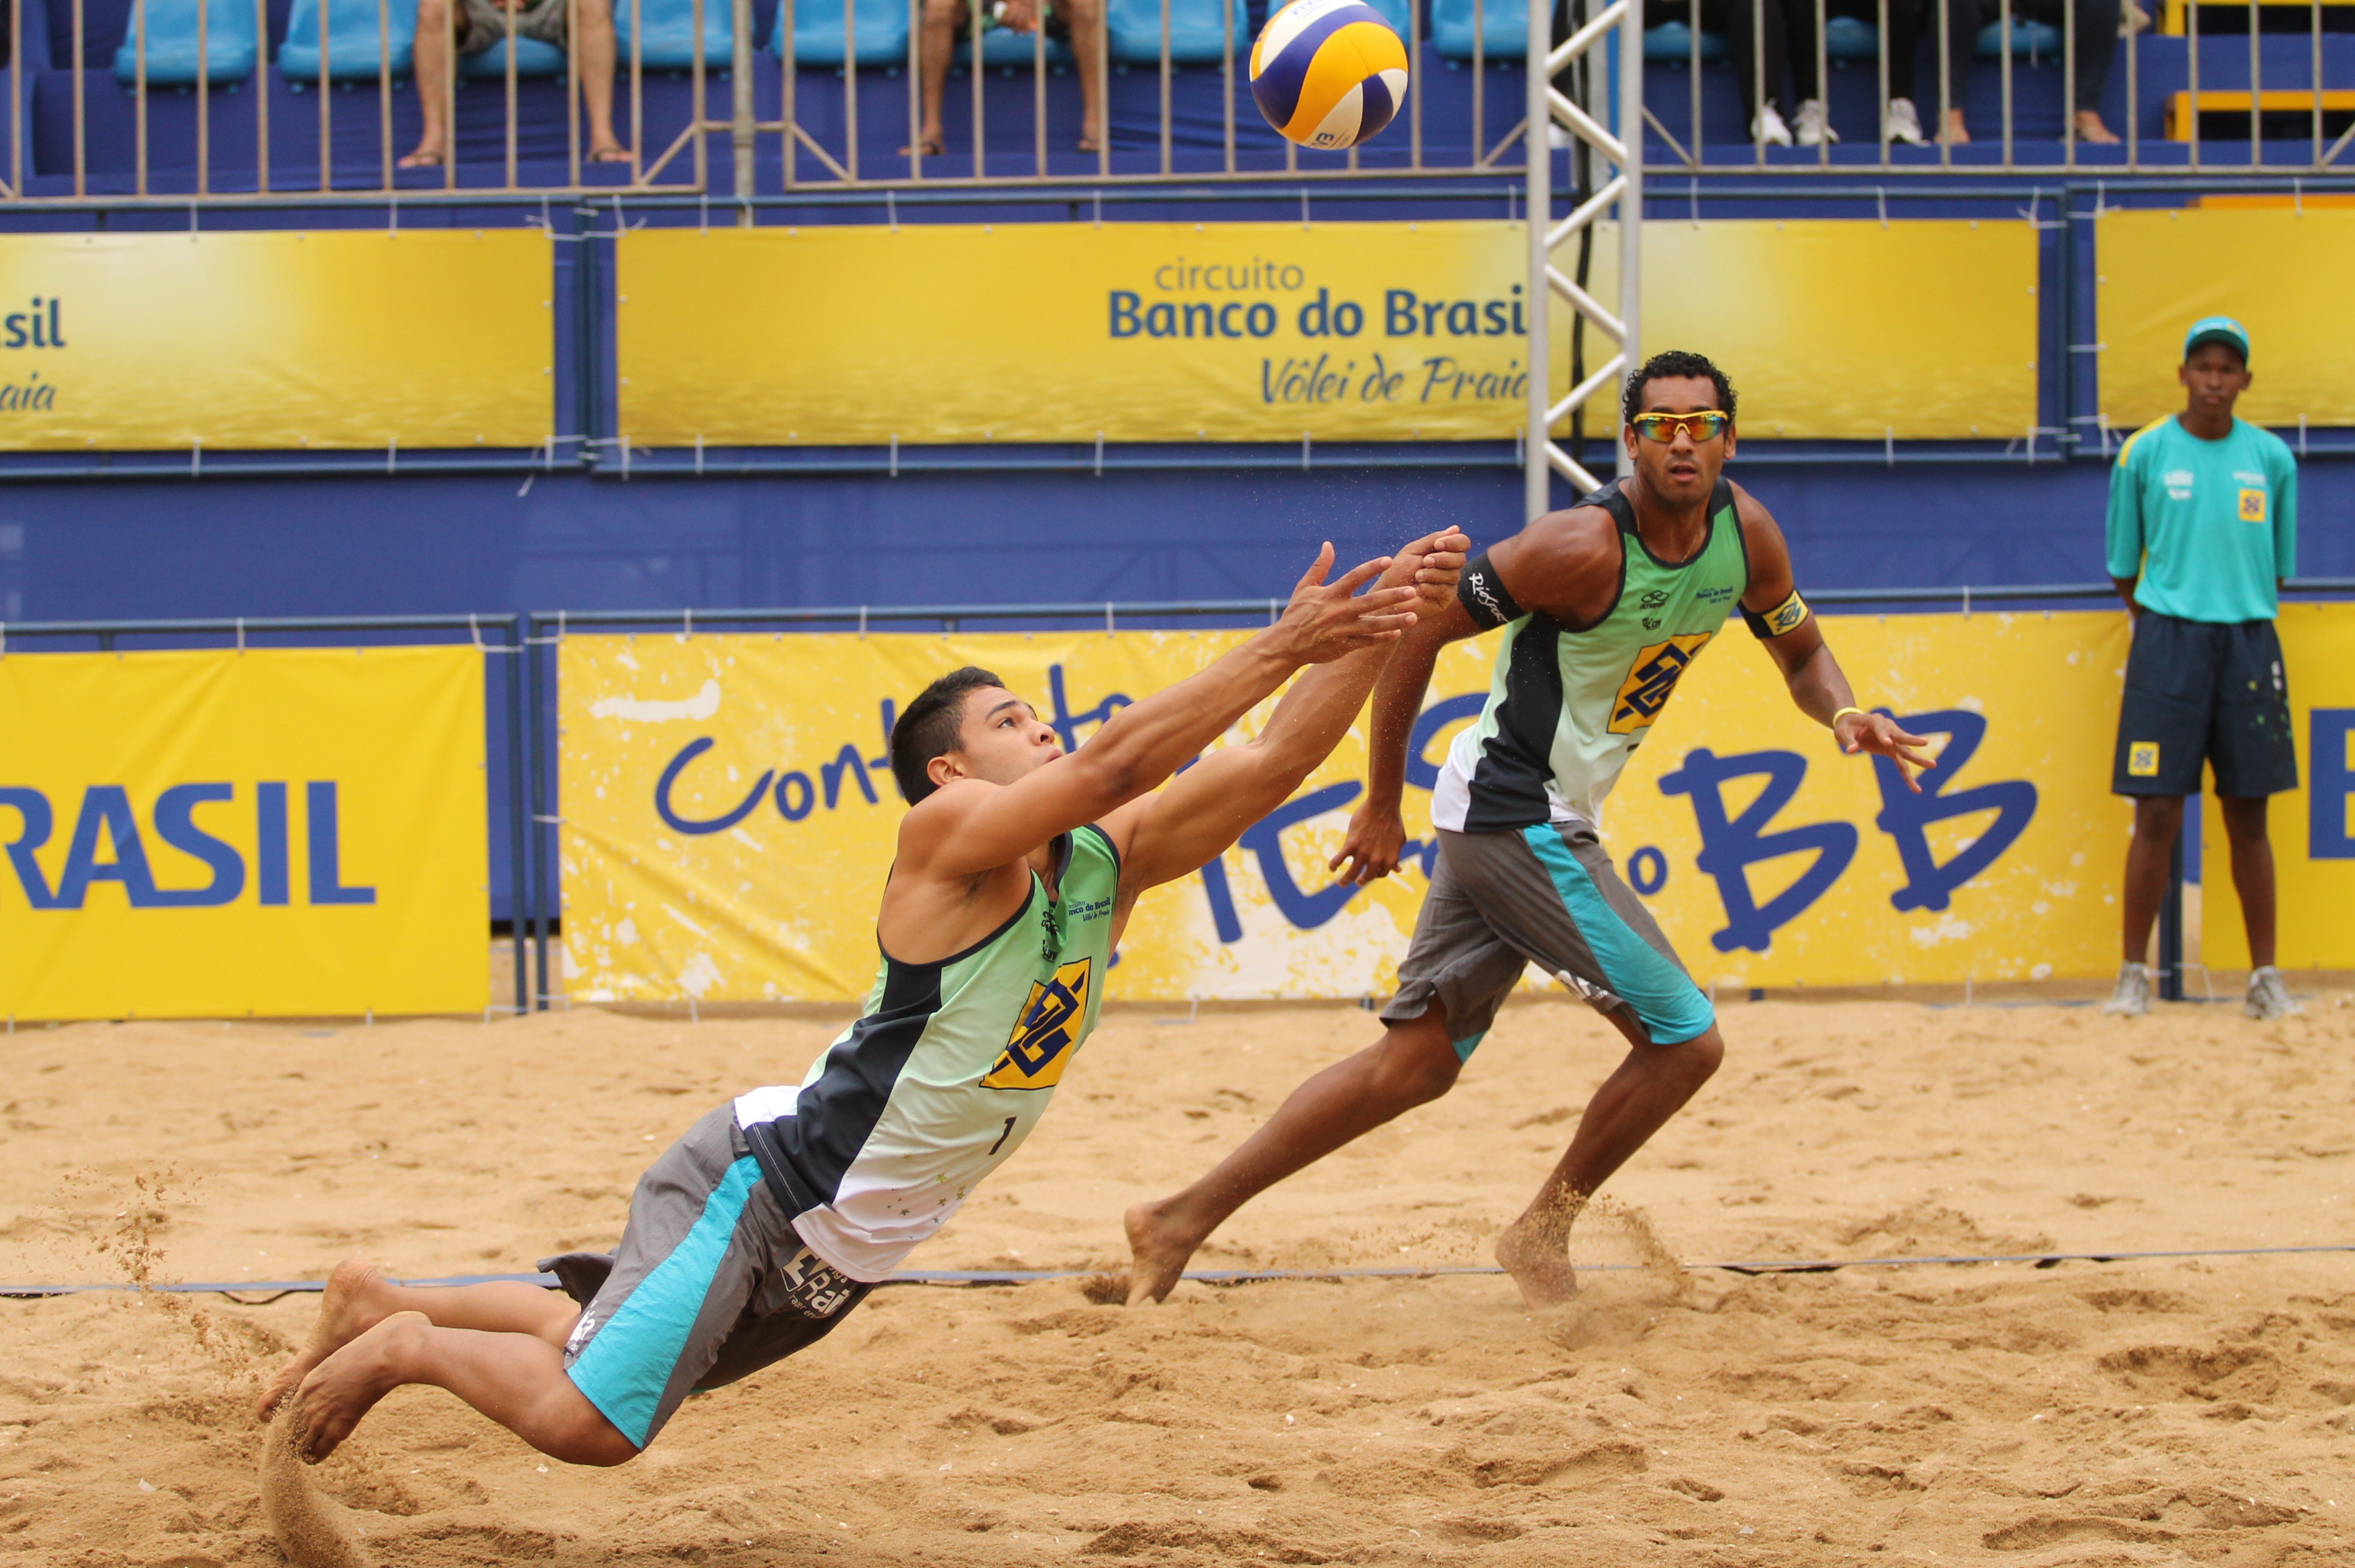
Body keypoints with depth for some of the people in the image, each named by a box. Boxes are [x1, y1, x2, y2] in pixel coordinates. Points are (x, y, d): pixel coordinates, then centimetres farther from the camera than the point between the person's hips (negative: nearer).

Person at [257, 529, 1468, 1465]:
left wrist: (1375, 635, -18)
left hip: (844, 1252, 8)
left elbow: (1267, 766, -5)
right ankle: (400, 1346, 7)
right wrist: (1283, 645, -34)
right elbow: (1114, 762, -34)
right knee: (585, 1423, -18)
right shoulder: (946, 832, -19)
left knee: (593, 1353, 18)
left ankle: (383, 1304, 36)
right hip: (761, 1185, -8)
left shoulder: (1103, 866, 2)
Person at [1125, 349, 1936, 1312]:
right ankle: (1543, 1230, 13)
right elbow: (1418, 629, -15)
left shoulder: (1746, 532, 1)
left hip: (1508, 824, 8)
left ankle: (1180, 1222, 12)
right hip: (1519, 816, -8)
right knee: (1685, 1040, -6)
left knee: (1417, 1063, 10)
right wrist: (1382, 806, -10)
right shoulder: (1587, 546, -21)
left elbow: (1802, 654, 17)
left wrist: (1842, 714, -7)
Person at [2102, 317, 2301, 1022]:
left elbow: (2277, 567, 14)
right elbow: (2124, 568, 8)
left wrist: (2244, 616, 8)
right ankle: (2133, 976, 4)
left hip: (2248, 643, 2)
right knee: (2158, 816, -4)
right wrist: (2164, 624, 5)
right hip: (2168, 640, -2)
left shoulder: (2272, 459, 6)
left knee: (2249, 816, 5)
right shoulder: (2145, 454, 1)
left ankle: (2265, 980, 9)